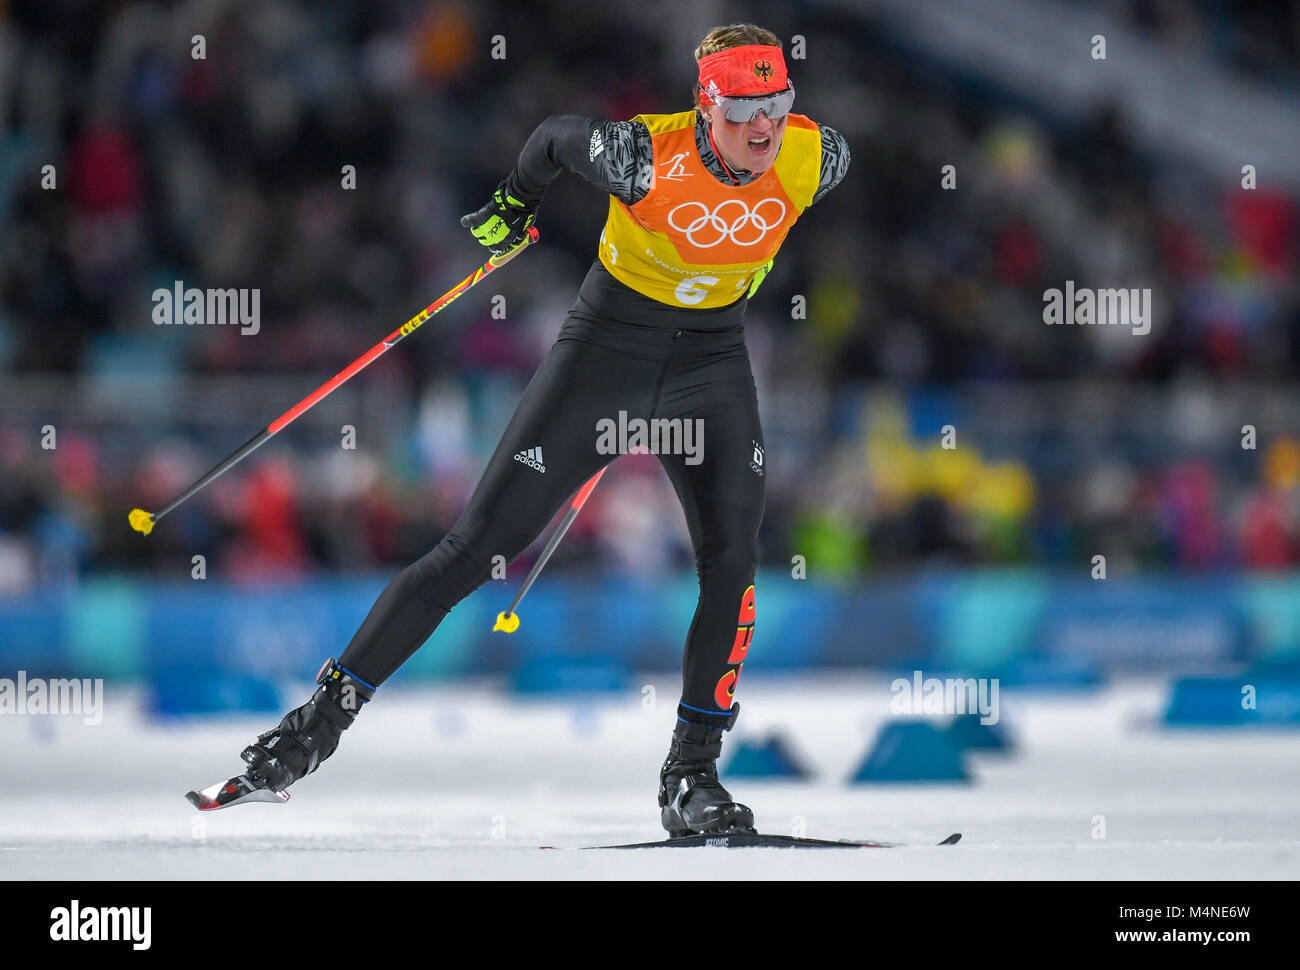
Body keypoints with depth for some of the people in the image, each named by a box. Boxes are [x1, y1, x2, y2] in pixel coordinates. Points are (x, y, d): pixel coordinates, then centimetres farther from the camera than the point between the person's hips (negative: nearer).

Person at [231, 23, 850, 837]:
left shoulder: (818, 160, -17)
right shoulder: (645, 158, -27)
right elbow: (558, 135, -5)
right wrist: (515, 205, 15)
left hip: (713, 358, 3)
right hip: (607, 345, -3)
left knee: (733, 558, -17)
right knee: (477, 547, -3)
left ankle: (693, 774, -6)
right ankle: (331, 708, 6)